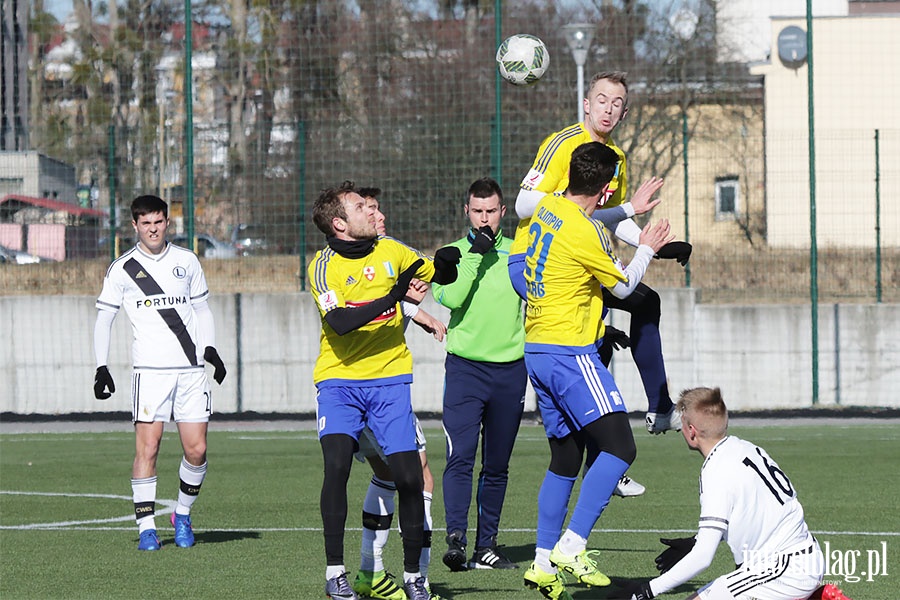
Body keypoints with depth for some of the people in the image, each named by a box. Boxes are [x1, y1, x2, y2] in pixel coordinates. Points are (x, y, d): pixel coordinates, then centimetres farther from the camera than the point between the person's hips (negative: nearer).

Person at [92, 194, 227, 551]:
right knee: (147, 447, -11)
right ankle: (146, 527, -7)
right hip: (150, 370, -3)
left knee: (197, 450, -2)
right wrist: (101, 367, -2)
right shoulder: (122, 269, 4)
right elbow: (103, 319, 8)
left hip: (191, 369, 3)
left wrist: (209, 348, 7)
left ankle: (183, 514, 20)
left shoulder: (187, 262, 12)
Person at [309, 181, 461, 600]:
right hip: (338, 380, -3)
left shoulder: (390, 251, 5)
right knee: (336, 463, -22)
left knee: (409, 477, -5)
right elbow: (339, 322, -23)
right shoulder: (324, 266, -8)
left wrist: (446, 263, -4)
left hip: (389, 379, 3)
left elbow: (442, 278, 20)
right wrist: (391, 297, -30)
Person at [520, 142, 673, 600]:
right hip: (569, 353, -9)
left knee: (565, 459, 14)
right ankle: (571, 547, -19)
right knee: (619, 446, -13)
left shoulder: (547, 208, 7)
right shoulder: (584, 235, -17)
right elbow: (622, 286, 0)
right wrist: (646, 249, 16)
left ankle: (543, 562, 12)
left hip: (536, 351, 9)